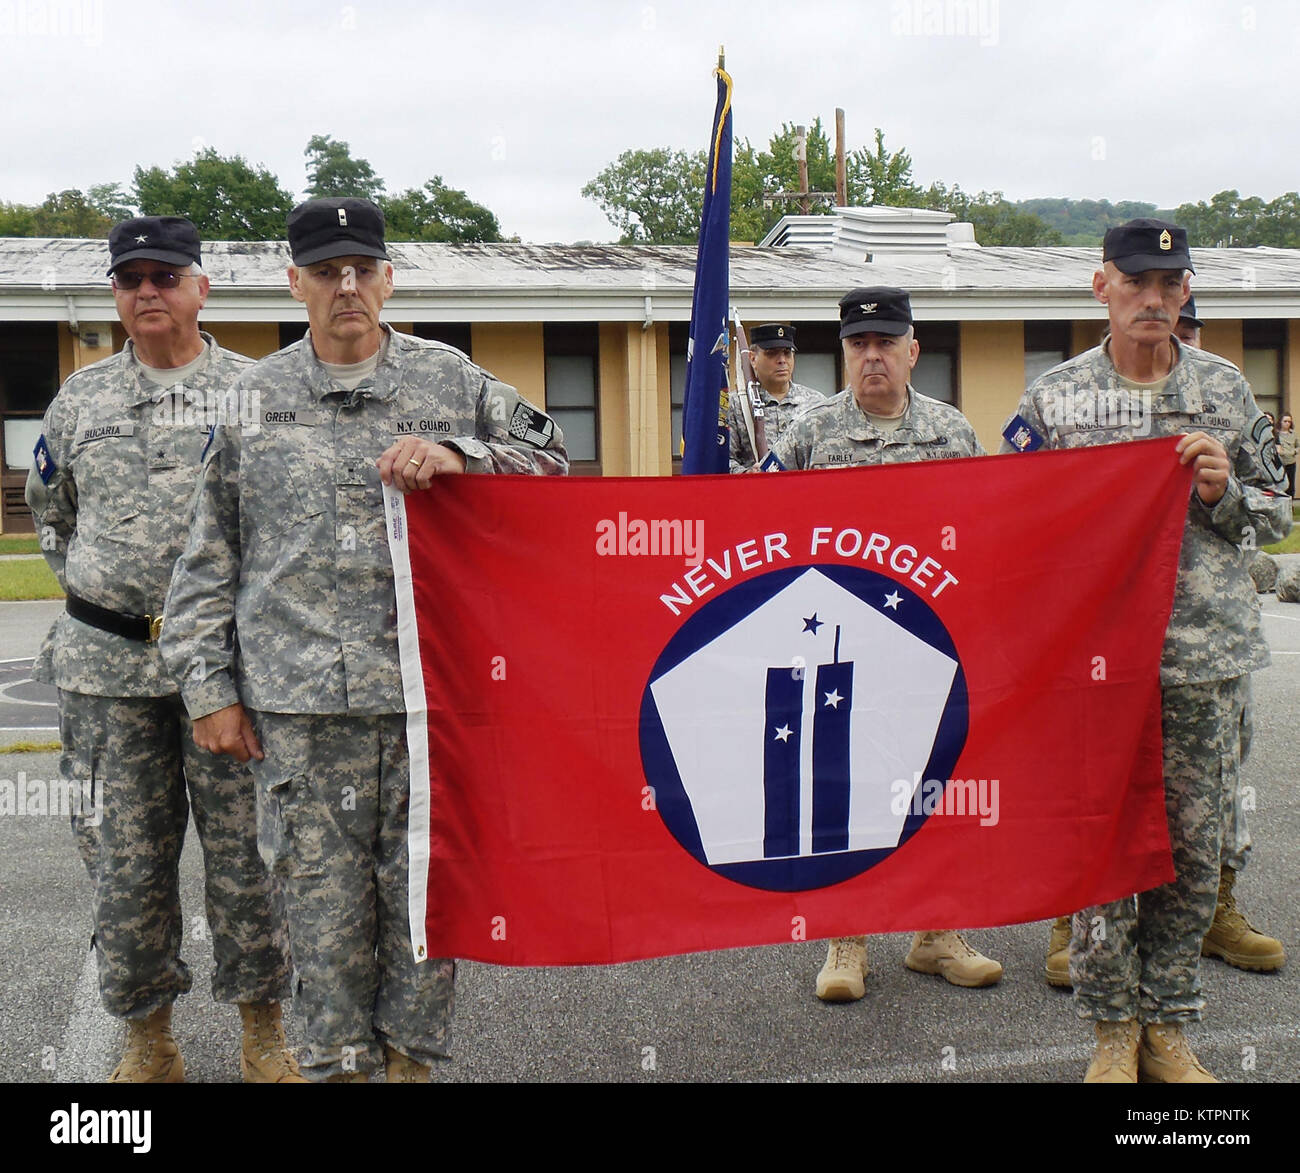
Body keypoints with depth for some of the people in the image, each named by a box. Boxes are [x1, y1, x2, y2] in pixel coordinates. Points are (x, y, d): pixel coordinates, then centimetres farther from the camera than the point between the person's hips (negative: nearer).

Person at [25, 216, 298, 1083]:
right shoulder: (79, 400, 11)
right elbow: (51, 512, 24)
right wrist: (95, 588, 15)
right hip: (106, 663, 3)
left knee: (245, 849, 5)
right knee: (124, 856, 8)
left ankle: (264, 1033, 21)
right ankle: (148, 1036, 25)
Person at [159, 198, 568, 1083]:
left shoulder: (451, 382, 8)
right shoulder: (251, 400, 11)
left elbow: (552, 462, 7)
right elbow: (209, 560, 12)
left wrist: (458, 457, -11)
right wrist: (209, 686, 7)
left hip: (429, 687, 0)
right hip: (300, 701, 1)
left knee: (424, 886, 6)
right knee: (322, 894, 6)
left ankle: (412, 1056, 24)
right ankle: (341, 1060, 23)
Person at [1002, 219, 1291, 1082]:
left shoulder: (1226, 389, 8)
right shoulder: (1054, 396, 3)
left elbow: (1278, 517, 12)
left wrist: (1224, 491, -7)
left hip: (1206, 655, 2)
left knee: (1193, 848, 8)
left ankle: (1168, 1026, 23)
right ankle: (1114, 1027, 19)